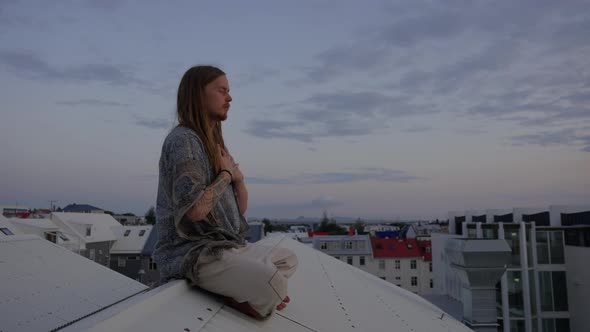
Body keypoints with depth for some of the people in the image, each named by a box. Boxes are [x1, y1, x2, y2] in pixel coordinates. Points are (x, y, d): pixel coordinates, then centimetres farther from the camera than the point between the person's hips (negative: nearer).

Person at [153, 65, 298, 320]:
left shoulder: (214, 144, 16)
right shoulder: (183, 139, -13)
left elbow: (240, 208, 18)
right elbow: (195, 209, -26)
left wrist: (238, 177, -3)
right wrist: (226, 173, -9)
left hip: (225, 247, 10)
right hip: (190, 253, -10)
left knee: (288, 260, 15)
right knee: (273, 282, -28)